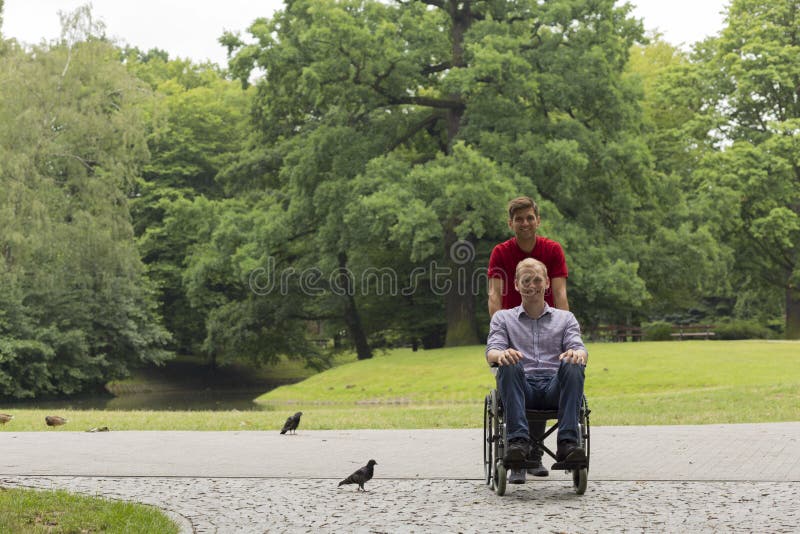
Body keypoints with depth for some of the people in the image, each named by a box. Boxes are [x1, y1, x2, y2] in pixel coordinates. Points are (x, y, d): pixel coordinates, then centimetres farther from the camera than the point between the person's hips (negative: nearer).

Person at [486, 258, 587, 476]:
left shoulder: (565, 318, 23)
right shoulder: (503, 318, 21)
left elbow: (578, 347, 6)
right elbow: (491, 351, 4)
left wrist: (577, 354, -23)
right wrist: (501, 355, -24)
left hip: (555, 387, 1)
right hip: (522, 388, -1)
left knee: (573, 366, -32)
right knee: (509, 366, -34)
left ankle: (567, 442, -40)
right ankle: (518, 440, -44)